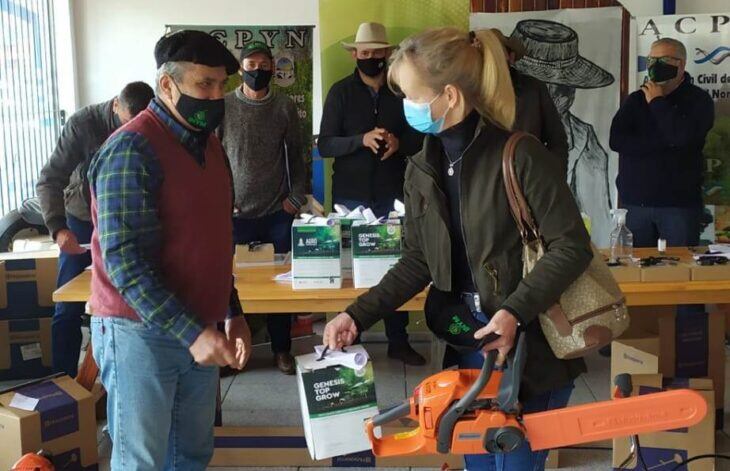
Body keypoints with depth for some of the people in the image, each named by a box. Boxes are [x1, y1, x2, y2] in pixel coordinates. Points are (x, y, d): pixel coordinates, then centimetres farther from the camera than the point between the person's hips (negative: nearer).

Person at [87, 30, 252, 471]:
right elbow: (124, 259, -22)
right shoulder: (131, 150, -16)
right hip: (141, 332, -7)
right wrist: (190, 332, -24)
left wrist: (233, 313, 13)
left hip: (199, 329, 7)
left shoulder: (209, 143, 9)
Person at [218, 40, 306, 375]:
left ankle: (281, 348, 20)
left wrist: (296, 197, 1)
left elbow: (295, 156, 10)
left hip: (278, 213, 1)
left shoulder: (285, 107, 5)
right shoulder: (224, 106, -1)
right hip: (236, 213, -1)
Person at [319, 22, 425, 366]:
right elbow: (325, 144, -5)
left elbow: (420, 138, 7)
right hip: (351, 196, -1)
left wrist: (399, 142, -15)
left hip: (392, 194, 2)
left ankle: (398, 341, 16)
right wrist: (362, 140, -21)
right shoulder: (341, 92, 0)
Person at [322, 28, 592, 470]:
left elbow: (572, 245, -16)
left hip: (533, 344, -6)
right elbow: (419, 261, 9)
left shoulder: (519, 155, -16)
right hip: (468, 339, 6)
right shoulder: (422, 170, 4)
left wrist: (514, 312, -24)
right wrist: (358, 315, 1)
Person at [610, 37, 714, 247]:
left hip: (679, 204, -3)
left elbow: (682, 136, -18)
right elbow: (617, 141, -3)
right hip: (634, 202, 3)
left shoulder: (698, 100, 1)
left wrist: (657, 102, -5)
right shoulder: (636, 100, 12)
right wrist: (664, 141, -11)